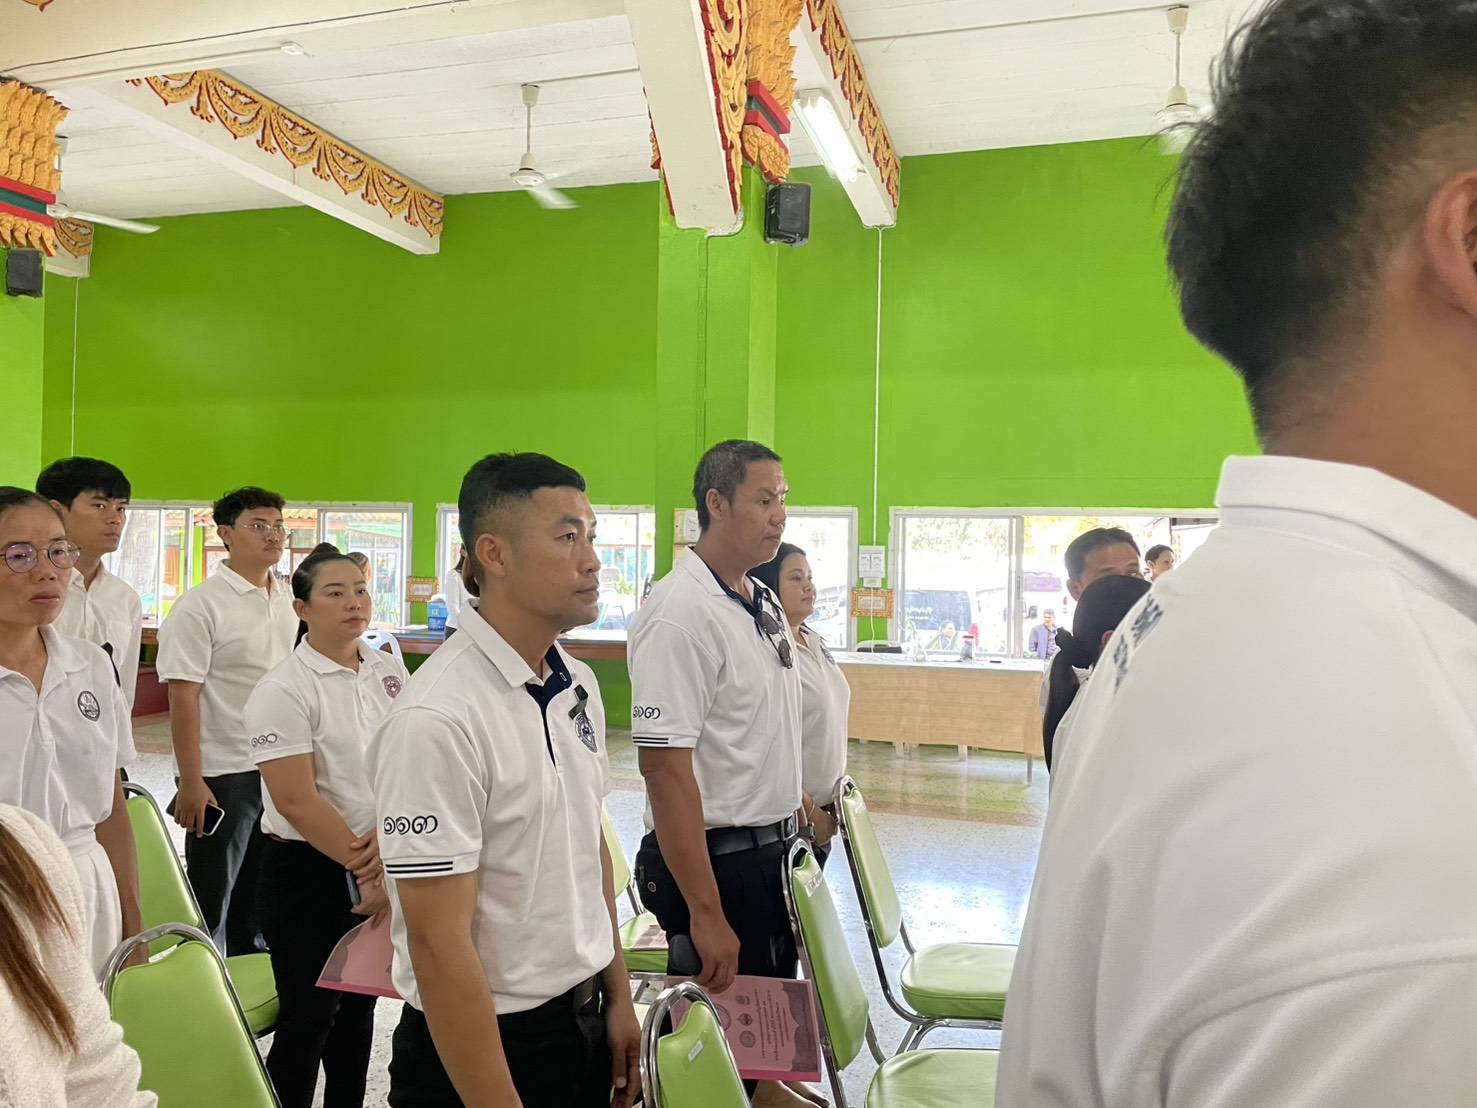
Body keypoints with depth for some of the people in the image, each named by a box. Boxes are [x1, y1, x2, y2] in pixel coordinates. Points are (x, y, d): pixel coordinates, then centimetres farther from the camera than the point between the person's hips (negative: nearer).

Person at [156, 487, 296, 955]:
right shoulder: (201, 605, -12)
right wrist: (191, 782, -18)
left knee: (258, 896, 19)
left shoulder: (288, 601, 7)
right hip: (221, 775, -6)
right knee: (210, 899, 7)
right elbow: (183, 696, -15)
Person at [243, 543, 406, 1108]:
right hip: (307, 872, -5)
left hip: (378, 866, 5)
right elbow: (298, 801, -18)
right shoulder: (283, 690, -13)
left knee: (358, 1008, 16)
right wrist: (363, 868, -15)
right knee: (308, 1018, 5)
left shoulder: (390, 672, 3)